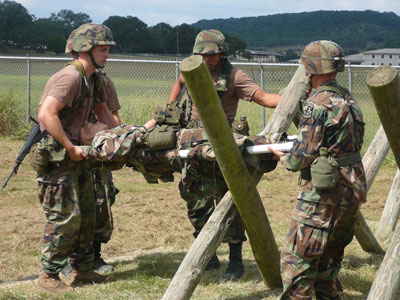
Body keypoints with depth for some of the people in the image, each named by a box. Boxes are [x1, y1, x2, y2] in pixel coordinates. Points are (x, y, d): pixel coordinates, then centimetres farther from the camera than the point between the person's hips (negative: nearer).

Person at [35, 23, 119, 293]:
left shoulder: (92, 80, 12)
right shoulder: (70, 77, -19)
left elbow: (103, 114, 25)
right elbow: (46, 115, -28)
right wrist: (69, 147, -24)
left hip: (76, 154, 10)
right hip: (57, 157, -10)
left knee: (87, 214, 14)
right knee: (65, 217, -8)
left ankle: (83, 270, 25)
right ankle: (49, 276, 3)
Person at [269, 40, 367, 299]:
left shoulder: (318, 105, -16)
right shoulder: (349, 101, 12)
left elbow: (303, 157, -16)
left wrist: (283, 157, 6)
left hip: (325, 191, -9)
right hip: (353, 189, 9)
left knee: (297, 259, -4)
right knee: (329, 258, 20)